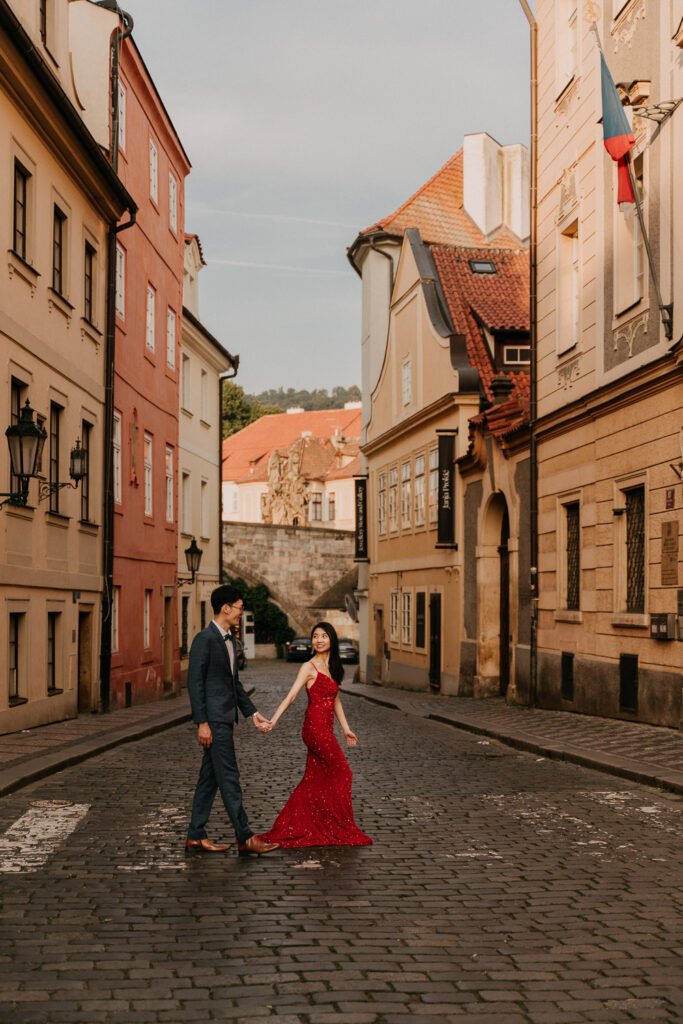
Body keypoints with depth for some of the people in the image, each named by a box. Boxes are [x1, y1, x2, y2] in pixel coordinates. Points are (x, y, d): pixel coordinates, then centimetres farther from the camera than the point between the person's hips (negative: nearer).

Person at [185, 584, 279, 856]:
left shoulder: (228, 639, 15)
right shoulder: (205, 639, -13)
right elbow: (195, 682, -16)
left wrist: (252, 713, 16)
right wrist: (202, 723, -19)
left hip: (225, 719, 10)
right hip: (214, 720, -10)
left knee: (210, 778, 11)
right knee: (229, 778, -6)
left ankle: (196, 836, 17)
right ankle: (245, 838, -4)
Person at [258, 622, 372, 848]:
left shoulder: (332, 667, 15)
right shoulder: (309, 667, -8)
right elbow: (291, 695, -17)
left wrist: (346, 729, 23)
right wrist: (273, 720, -28)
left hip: (325, 729, 8)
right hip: (315, 727, -8)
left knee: (314, 780, 9)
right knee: (341, 774, -2)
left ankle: (292, 829, 15)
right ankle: (342, 829, 8)